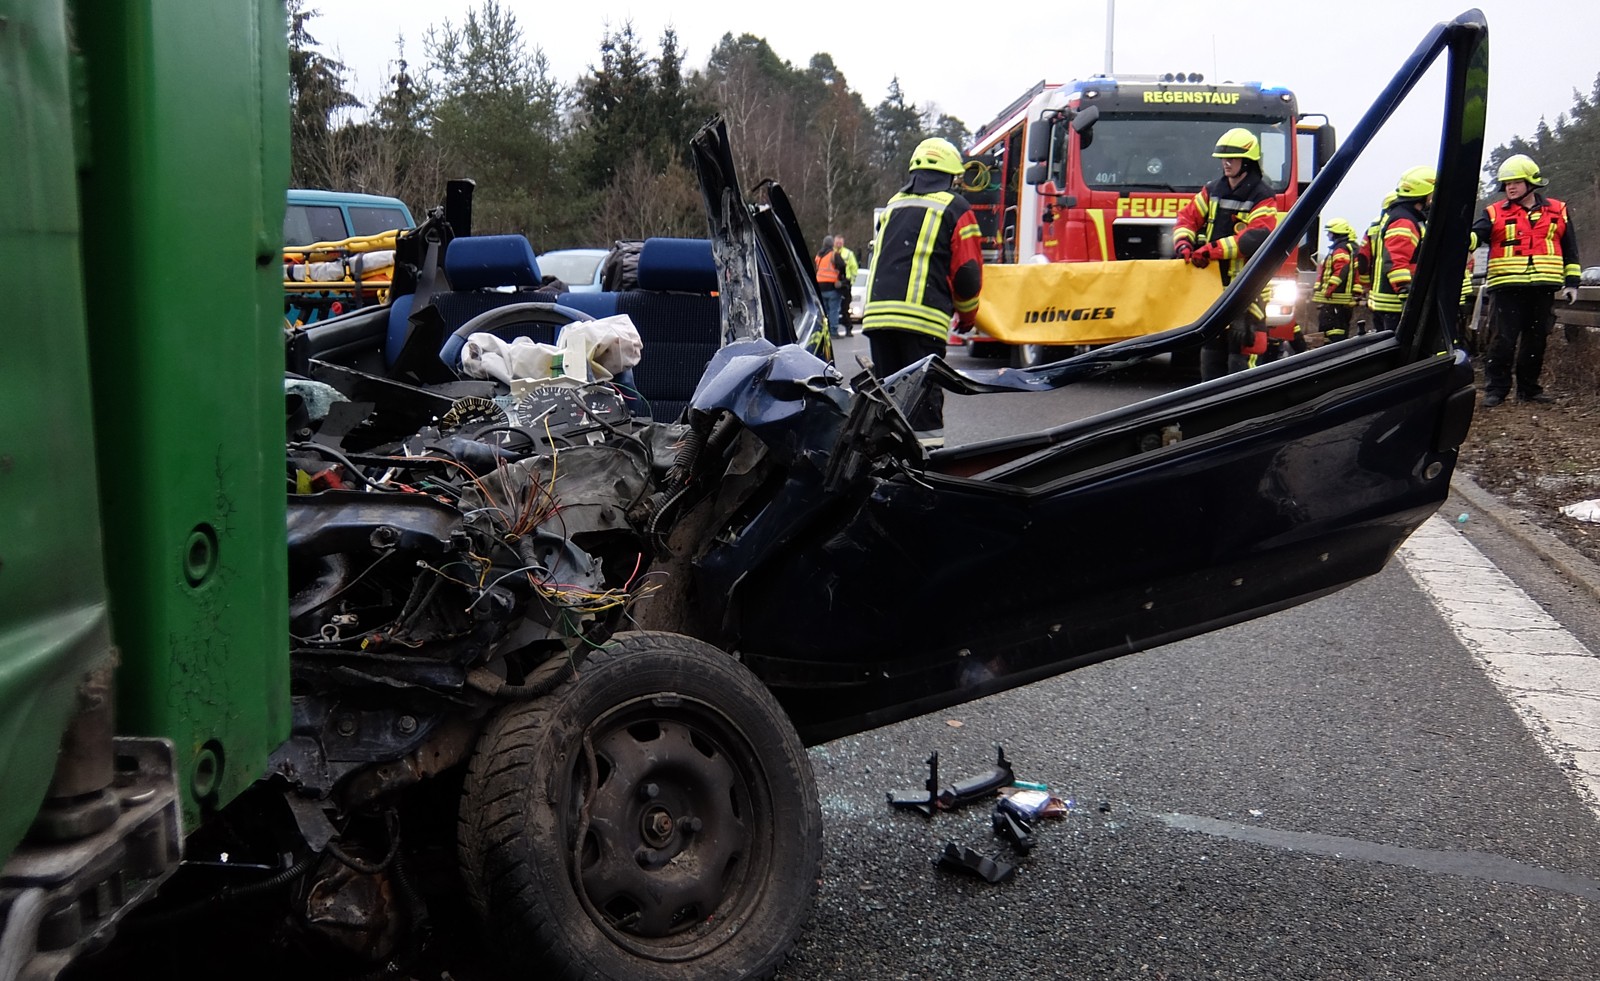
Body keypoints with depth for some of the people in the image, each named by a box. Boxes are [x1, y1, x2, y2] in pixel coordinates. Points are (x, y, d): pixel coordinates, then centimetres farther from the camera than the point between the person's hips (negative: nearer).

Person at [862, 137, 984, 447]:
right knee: (924, 399, -3)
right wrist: (967, 316, 18)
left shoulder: (892, 206, 23)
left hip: (877, 314, 5)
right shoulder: (955, 209, 5)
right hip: (922, 319, -5)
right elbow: (967, 273, 2)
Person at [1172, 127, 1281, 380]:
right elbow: (1187, 217, 13)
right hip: (1213, 283, 7)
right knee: (1211, 345, 12)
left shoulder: (1262, 197, -7)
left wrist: (1214, 249, -28)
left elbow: (1257, 236, -21)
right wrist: (1183, 243, -10)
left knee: (1240, 348, -10)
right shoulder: (1213, 190, 14)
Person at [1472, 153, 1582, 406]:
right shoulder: (1495, 214, 4)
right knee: (1503, 340, -7)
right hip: (1508, 288, -3)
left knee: (1536, 340, 9)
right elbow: (1474, 235, -12)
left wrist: (1571, 282, 10)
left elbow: (1570, 251, 15)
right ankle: (1495, 389, 1)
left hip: (1544, 288, 3)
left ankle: (1529, 388, 19)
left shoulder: (1558, 212, 11)